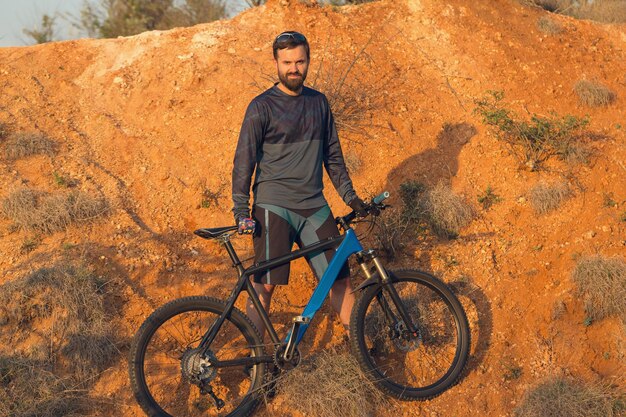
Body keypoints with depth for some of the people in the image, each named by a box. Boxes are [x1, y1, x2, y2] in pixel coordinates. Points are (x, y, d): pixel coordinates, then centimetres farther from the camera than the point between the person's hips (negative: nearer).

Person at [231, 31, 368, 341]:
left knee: (339, 278, 4)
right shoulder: (262, 107, -4)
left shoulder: (318, 102, 11)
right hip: (274, 206, -4)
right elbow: (243, 161, -5)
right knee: (265, 283, -9)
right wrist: (241, 211, -12)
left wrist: (350, 196, 14)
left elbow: (332, 154, 19)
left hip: (314, 207, 4)